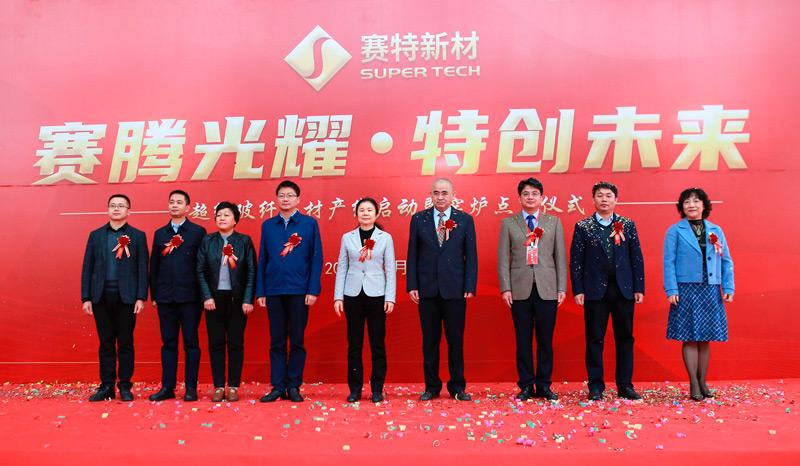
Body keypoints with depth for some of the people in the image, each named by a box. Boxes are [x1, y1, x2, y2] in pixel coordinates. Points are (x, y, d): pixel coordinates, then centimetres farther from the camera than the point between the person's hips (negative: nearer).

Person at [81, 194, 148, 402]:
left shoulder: (137, 236, 4)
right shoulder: (96, 235, 10)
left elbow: (142, 268, 0)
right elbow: (87, 267, 8)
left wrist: (141, 297, -7)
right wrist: (86, 298, 2)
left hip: (126, 297, -2)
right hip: (101, 297, 2)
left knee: (125, 342, 3)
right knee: (106, 343, 7)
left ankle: (125, 386, 11)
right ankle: (106, 386, 14)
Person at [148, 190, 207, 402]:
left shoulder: (198, 232, 1)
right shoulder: (160, 233, 13)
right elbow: (153, 266, 13)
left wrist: (203, 294, -6)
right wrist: (154, 294, 8)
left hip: (189, 297, -3)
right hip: (165, 297, 4)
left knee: (191, 342, 2)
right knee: (168, 343, 9)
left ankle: (191, 387, 8)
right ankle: (167, 387, 15)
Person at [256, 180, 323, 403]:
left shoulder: (310, 223, 2)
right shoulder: (268, 225, 10)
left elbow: (316, 258, -1)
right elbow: (262, 260, 10)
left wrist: (313, 290, -8)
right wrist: (260, 292, 5)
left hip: (299, 291, -2)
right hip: (273, 291, 2)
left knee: (297, 341, 5)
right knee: (276, 341, 7)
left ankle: (294, 386, 14)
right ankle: (277, 387, 14)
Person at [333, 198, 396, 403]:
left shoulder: (385, 238, 4)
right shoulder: (347, 237, 7)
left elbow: (390, 269, 2)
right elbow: (341, 268, 7)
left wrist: (390, 298, -5)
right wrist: (338, 297, 1)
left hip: (376, 295, -1)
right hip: (353, 295, 1)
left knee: (377, 343, 2)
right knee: (354, 343, 5)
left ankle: (377, 389, 12)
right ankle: (355, 389, 14)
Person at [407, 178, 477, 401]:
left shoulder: (465, 220, 3)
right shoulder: (418, 219, 5)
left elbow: (471, 255, 2)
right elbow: (412, 255, 5)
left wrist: (470, 287, -5)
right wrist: (412, 285, -2)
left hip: (455, 289, -1)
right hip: (427, 289, 1)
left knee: (455, 340, 5)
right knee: (430, 340, 8)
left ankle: (458, 387, 18)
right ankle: (431, 387, 19)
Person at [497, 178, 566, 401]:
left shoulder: (554, 222, 10)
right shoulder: (508, 223, 7)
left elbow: (560, 257, 7)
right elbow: (503, 258, 4)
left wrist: (562, 288, 1)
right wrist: (505, 288, -4)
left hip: (547, 289, 1)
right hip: (520, 289, 0)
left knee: (545, 339, 5)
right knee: (523, 340, 5)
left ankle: (544, 385, 16)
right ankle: (526, 386, 14)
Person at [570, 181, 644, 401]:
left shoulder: (628, 225, 8)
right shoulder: (582, 227, 3)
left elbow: (637, 258, 6)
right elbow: (575, 260, 0)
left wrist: (639, 288, 0)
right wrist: (578, 290, -6)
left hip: (623, 290, 2)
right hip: (595, 291, -2)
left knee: (625, 338, 7)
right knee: (594, 340, 3)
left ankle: (625, 386, 16)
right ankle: (596, 387, 11)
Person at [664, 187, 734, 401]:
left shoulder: (715, 231, 11)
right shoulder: (675, 231, 1)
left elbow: (726, 261, 11)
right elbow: (669, 262, -3)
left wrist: (728, 288, 2)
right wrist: (671, 290, -11)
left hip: (711, 291, 3)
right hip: (687, 290, -3)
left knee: (705, 338, 8)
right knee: (690, 338, -1)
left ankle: (703, 382, 18)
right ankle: (694, 384, 7)